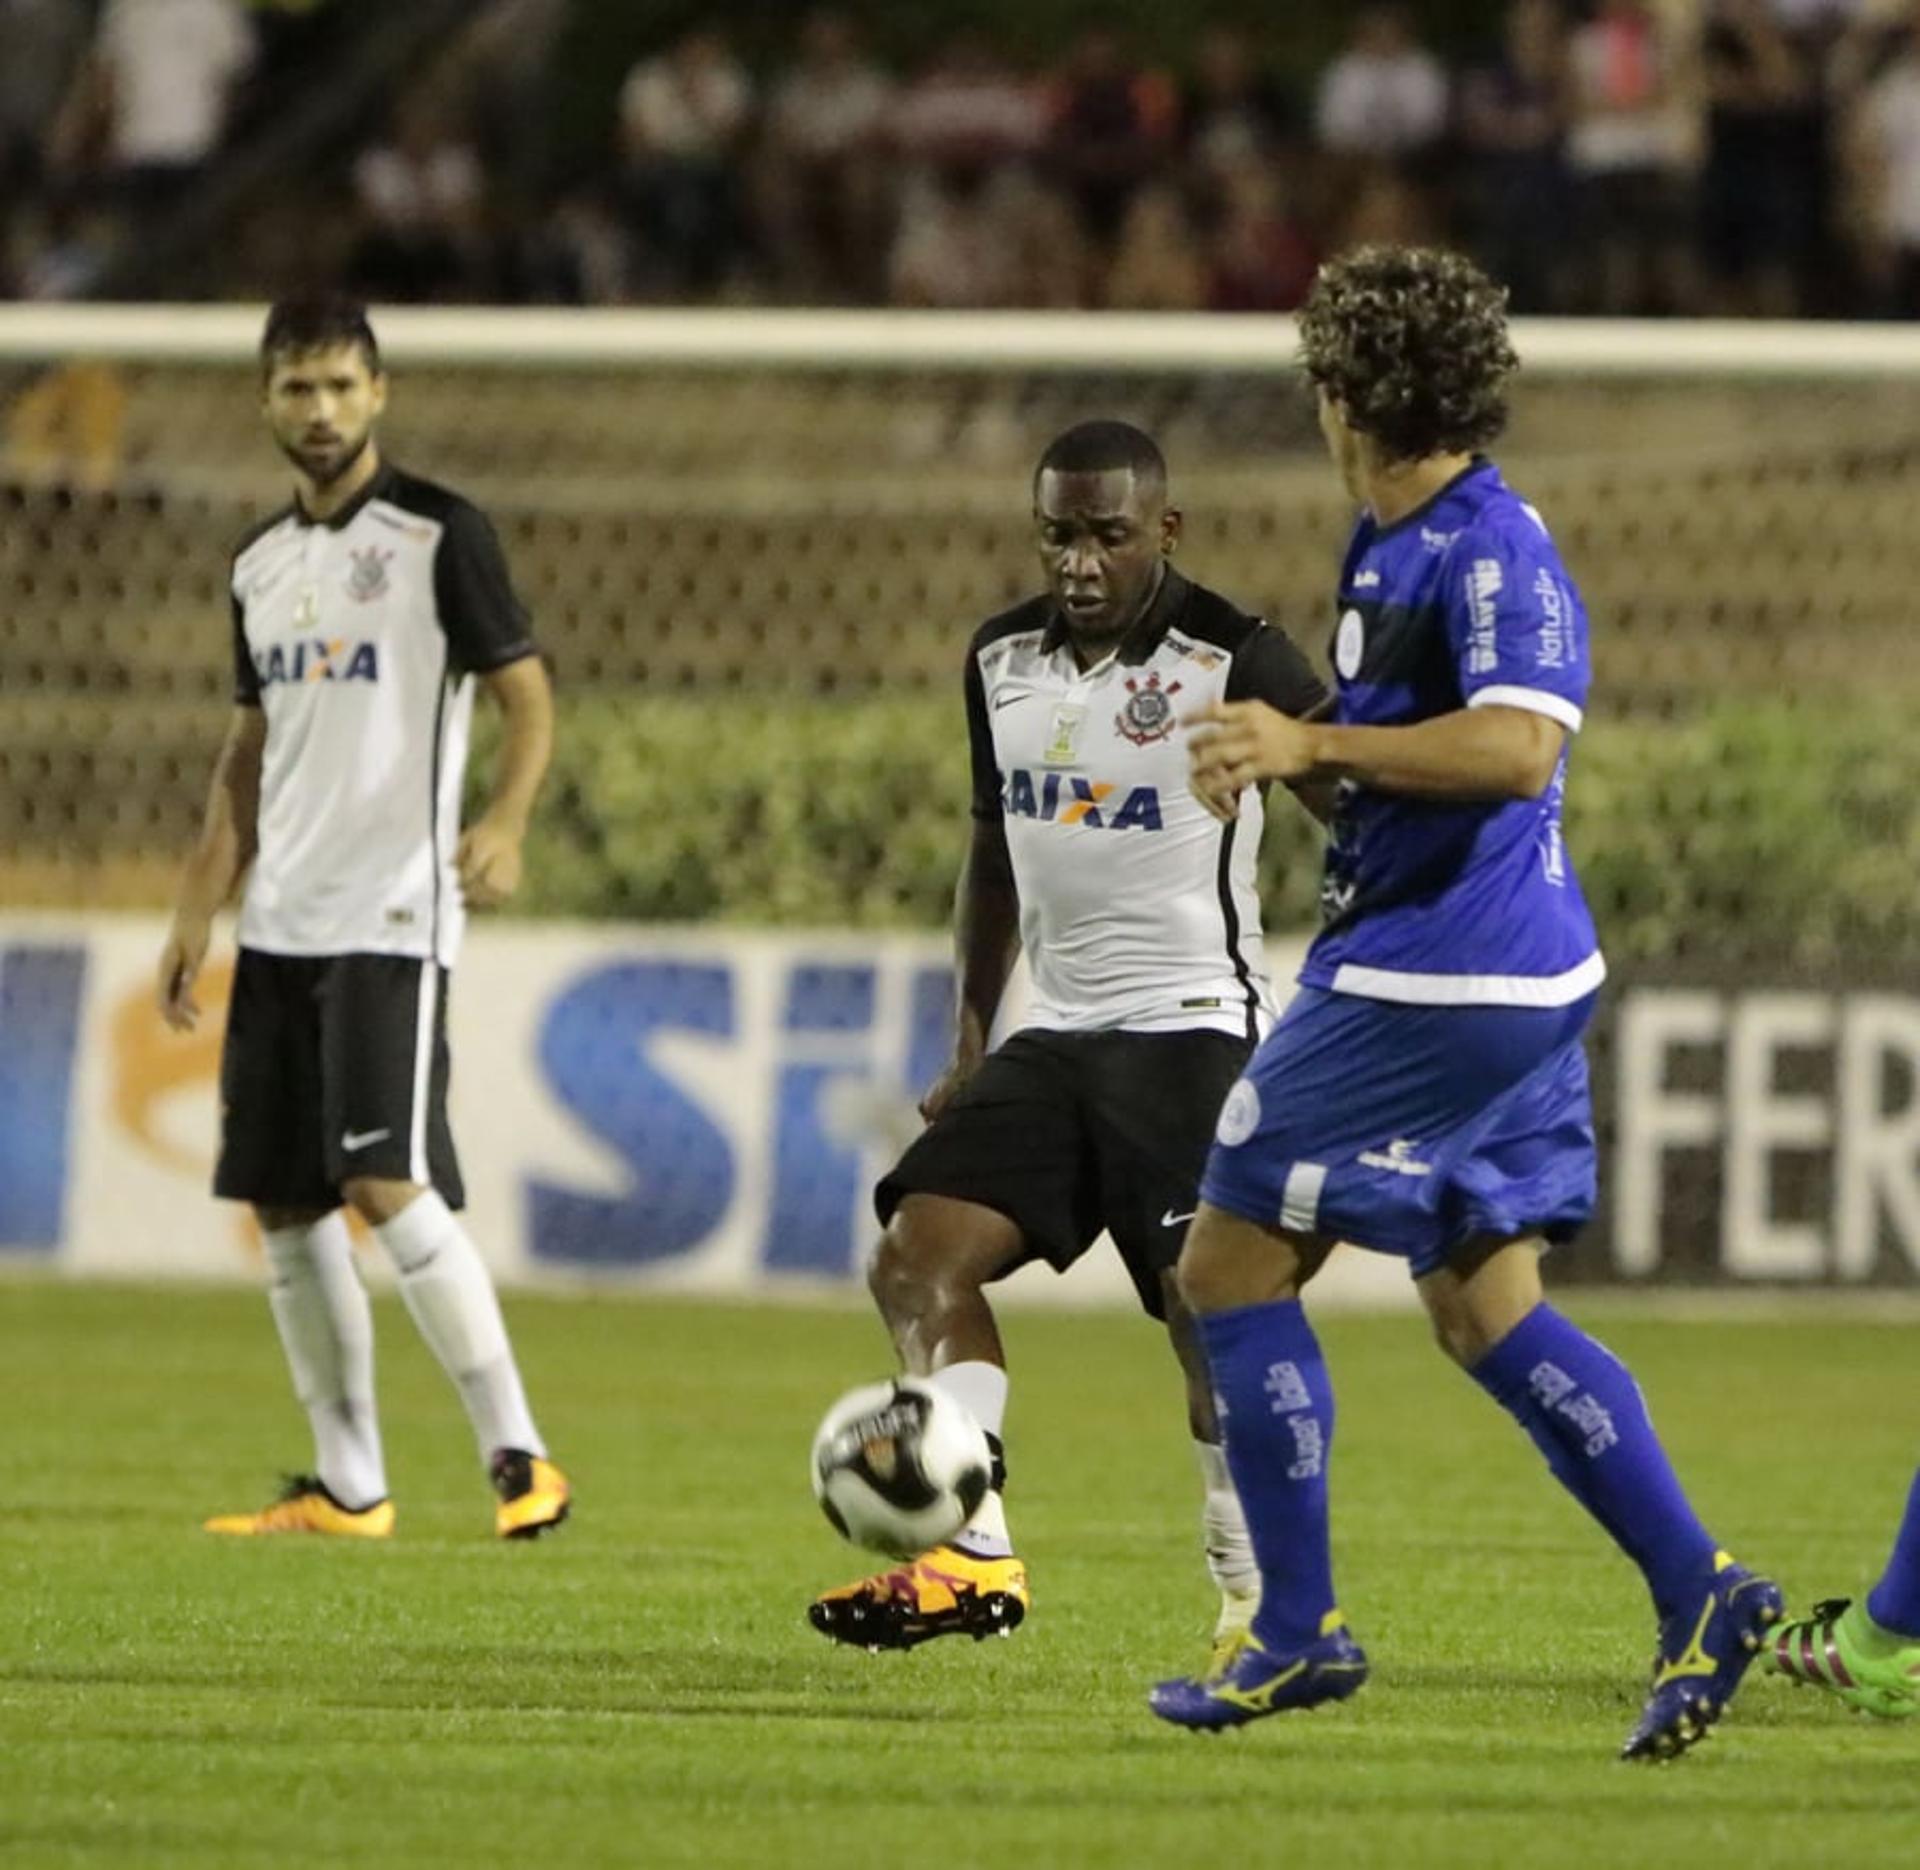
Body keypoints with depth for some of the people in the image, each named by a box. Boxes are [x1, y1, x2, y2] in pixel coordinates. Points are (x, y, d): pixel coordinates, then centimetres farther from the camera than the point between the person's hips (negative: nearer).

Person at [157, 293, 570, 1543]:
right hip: (280, 925, 7)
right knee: (284, 1207, 5)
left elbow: (526, 696, -9)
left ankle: (518, 1458, -13)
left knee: (388, 1186, -18)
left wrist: (508, 820, -27)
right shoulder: (261, 565, 14)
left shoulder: (440, 536, -5)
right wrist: (198, 911, 15)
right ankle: (347, 1487, 13)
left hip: (391, 918, -7)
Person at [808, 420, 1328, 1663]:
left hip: (1192, 1024, -7)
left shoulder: (1233, 659, -11)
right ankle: (972, 1558, -13)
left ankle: (1262, 1594, 1)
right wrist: (971, 1043, 20)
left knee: (1210, 1305, -14)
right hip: (1056, 1031, 7)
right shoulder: (1003, 661, 10)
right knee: (920, 1253, -8)